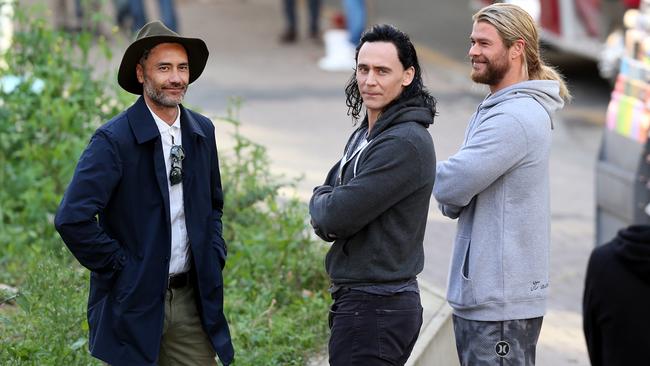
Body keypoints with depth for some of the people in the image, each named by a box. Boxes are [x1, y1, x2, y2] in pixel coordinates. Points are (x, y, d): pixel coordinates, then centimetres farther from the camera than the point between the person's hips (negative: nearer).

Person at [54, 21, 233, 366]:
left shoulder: (202, 131, 7)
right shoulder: (113, 139, -14)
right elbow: (72, 219, -21)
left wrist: (214, 255, 8)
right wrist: (121, 268, -15)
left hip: (192, 298, 5)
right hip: (134, 303, -5)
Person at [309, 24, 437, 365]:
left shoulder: (406, 143, -17)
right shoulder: (362, 135, 15)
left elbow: (338, 217, -21)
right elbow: (326, 224, 14)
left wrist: (320, 201, 1)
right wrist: (329, 204, -8)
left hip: (375, 309, -10)